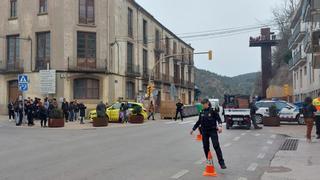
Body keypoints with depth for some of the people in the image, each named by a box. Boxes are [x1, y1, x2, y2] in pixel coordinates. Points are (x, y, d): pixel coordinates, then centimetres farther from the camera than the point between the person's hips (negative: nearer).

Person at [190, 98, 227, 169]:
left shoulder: (213, 111, -6)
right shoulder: (202, 112, 8)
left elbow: (218, 119, -4)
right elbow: (199, 122, 18)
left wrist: (220, 126, -20)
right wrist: (193, 129, 21)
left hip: (213, 130, -5)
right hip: (204, 131, 5)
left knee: (216, 146, -11)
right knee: (206, 147, 7)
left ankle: (221, 163, -9)